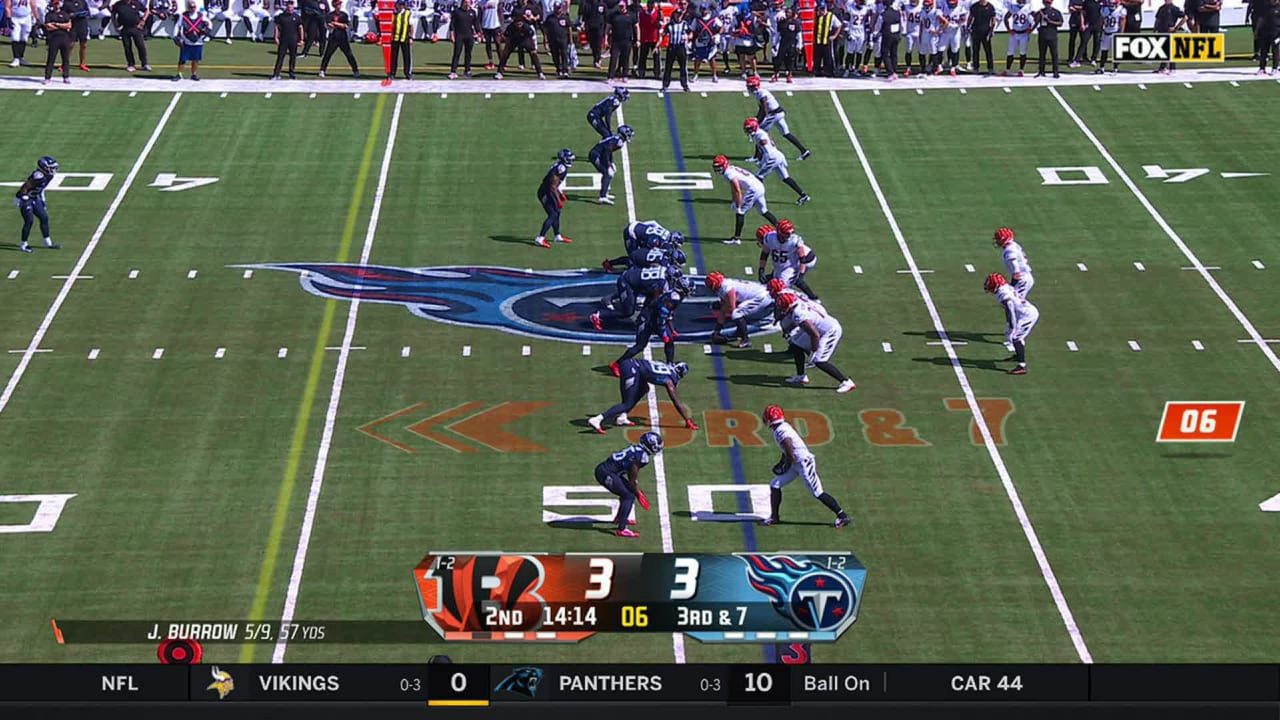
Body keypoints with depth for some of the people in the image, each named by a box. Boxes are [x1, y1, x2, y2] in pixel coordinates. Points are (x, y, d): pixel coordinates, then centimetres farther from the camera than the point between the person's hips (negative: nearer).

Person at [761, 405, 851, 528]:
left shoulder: (781, 432, -22)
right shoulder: (783, 427, 8)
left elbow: (790, 455, -22)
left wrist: (785, 468, -8)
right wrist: (780, 464, 19)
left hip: (804, 463, -10)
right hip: (796, 464, 10)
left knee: (818, 493, -7)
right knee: (775, 485, 10)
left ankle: (843, 516, -2)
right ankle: (774, 517, 17)